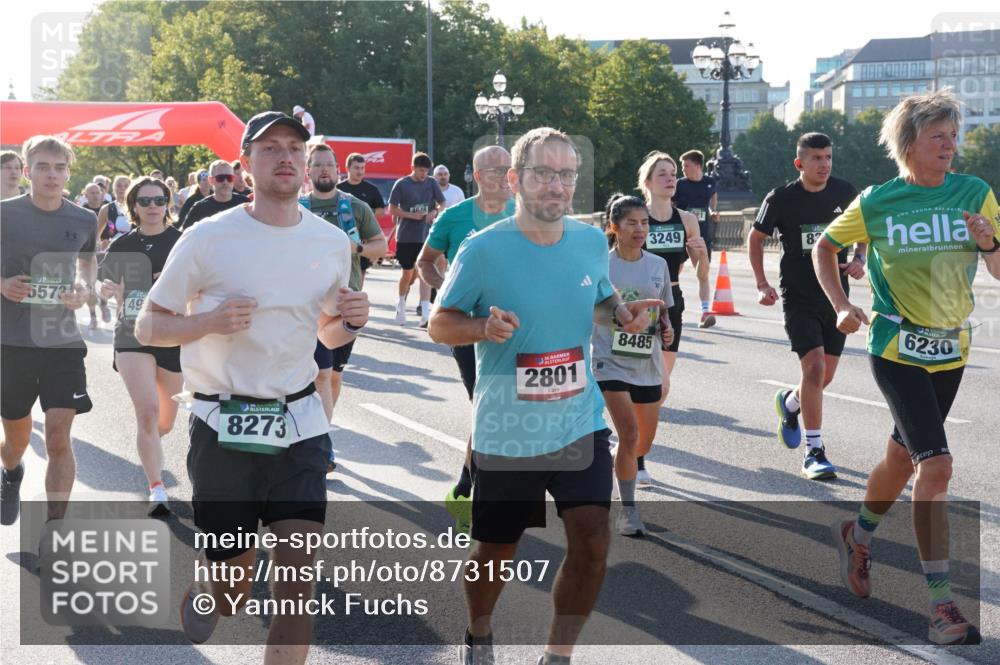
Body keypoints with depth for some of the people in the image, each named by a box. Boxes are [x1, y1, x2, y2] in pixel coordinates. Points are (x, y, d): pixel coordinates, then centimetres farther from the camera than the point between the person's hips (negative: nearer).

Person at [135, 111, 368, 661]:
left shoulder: (332, 241, 6)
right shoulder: (208, 238, -7)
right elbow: (146, 327, -2)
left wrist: (351, 322, -3)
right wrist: (211, 321, -20)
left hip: (299, 424, 3)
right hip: (224, 429, -2)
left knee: (298, 576, -6)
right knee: (233, 587, 9)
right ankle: (202, 592, 46)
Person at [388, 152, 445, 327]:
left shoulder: (432, 183, 4)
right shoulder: (401, 184, -4)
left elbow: (442, 204, 9)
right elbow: (392, 209, -3)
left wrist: (435, 212, -13)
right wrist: (412, 215, -15)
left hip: (426, 235, 1)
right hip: (406, 236, -1)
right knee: (408, 273, 8)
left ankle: (425, 312, -11)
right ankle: (401, 304, 33)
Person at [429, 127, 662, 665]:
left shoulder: (592, 241, -1)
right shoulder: (484, 249, -14)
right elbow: (440, 324, -6)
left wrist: (621, 312, -5)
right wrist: (483, 326, -26)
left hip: (580, 423, 3)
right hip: (506, 432, -3)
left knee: (591, 544, -9)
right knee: (496, 550, 12)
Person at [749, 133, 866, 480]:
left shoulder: (844, 192, 0)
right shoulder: (781, 199, -9)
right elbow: (756, 237, 4)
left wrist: (859, 259, -3)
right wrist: (762, 284, -5)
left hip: (836, 295, 4)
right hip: (798, 298, -4)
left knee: (826, 375, 10)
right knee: (814, 366, -17)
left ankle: (790, 402, 43)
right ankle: (814, 452, -9)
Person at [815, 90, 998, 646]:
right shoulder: (877, 202, -7)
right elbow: (826, 247, 9)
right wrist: (842, 305, -2)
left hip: (951, 349, 4)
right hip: (897, 347, -4)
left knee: (903, 457, 19)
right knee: (936, 463, -17)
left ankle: (859, 536, 47)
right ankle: (942, 604, -13)